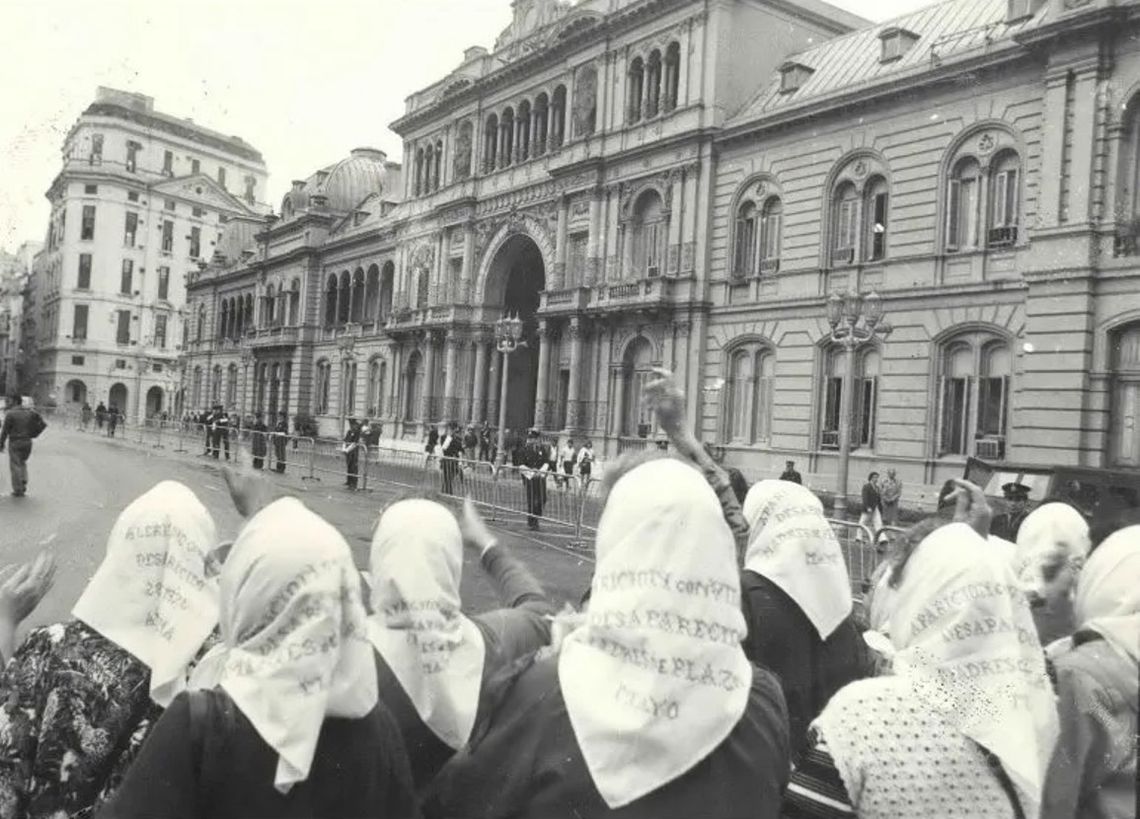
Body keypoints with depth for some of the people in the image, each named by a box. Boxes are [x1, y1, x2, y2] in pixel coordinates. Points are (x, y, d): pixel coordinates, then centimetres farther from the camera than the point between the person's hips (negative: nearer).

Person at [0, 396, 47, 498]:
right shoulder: (30, 412, 3)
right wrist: (33, 435, 9)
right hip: (27, 442, 5)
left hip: (15, 443, -5)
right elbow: (43, 424, 1)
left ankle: (18, 490, 4)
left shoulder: (10, 414, -12)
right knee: (22, 463, 24)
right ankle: (23, 484, 9)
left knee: (15, 466, 4)